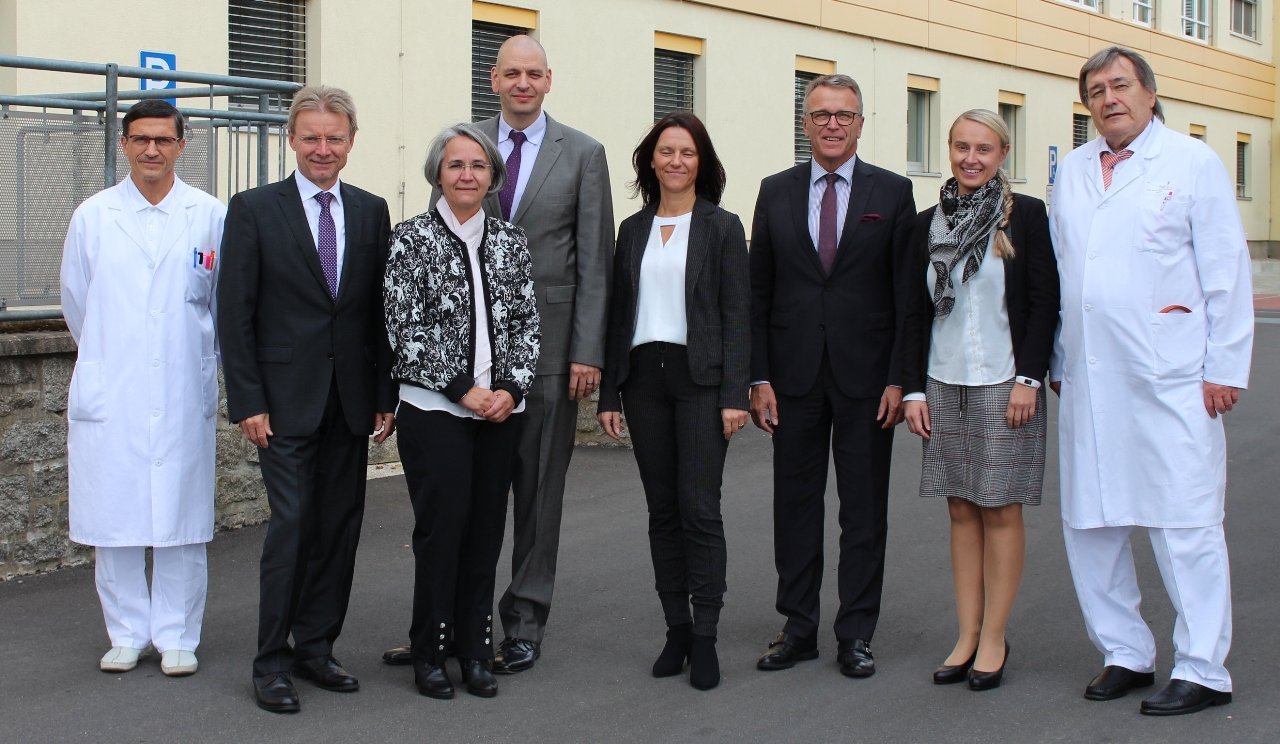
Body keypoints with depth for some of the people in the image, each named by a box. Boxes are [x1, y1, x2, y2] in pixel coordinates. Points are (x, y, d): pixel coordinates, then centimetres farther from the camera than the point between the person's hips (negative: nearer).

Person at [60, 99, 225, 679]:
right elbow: (75, 303, 15)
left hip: (184, 396, -1)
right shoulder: (93, 216, 6)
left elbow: (226, 304, 10)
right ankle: (126, 634, 16)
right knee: (114, 519, 4)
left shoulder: (211, 216, 2)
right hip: (109, 394, 1)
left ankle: (177, 637, 13)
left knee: (182, 521, 2)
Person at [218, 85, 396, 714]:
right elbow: (235, 314, -4)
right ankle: (271, 663, 3)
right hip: (286, 400, -4)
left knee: (340, 527, 7)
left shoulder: (371, 211, 9)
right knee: (291, 526, -7)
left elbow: (382, 310, 10)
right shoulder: (255, 209, -1)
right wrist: (247, 402, -9)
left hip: (351, 401, 4)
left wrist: (386, 395, 5)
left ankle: (315, 648, 19)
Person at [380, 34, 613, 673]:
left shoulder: (582, 154, 3)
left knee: (538, 488, 5)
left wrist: (588, 351, -7)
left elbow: (595, 260, 0)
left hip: (548, 343, -1)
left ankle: (524, 624, 15)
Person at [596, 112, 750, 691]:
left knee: (699, 508, -7)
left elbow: (736, 314, -3)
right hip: (644, 377, 4)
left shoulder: (722, 227, 1)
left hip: (700, 377, -4)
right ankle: (676, 628, 15)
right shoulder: (634, 229, 12)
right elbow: (618, 313, 12)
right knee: (662, 509, 7)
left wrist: (734, 395, -11)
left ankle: (705, 637, 0)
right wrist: (609, 393, 7)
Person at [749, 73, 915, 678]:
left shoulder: (892, 192, 3)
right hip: (794, 373, 2)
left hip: (865, 374, -1)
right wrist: (759, 376, -1)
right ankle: (798, 628, 17)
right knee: (795, 504, 7)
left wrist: (900, 377, -7)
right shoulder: (776, 193, 8)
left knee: (864, 509, 4)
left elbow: (908, 293, 0)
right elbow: (757, 292, 7)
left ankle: (856, 634, 13)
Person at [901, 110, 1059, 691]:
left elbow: (1044, 303, -5)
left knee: (1000, 510, 2)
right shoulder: (928, 224, 8)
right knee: (962, 511, 7)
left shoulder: (1026, 216, -2)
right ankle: (967, 636, 13)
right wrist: (914, 388, 3)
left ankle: (993, 638, 10)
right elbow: (916, 312, 9)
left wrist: (1028, 380, -12)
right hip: (944, 386, 4)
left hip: (1004, 385, -4)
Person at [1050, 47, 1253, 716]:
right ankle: (1124, 654, 21)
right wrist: (1057, 361, 14)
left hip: (1171, 379, -5)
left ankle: (1202, 671, 6)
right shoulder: (1072, 171, 15)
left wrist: (1224, 367, -5)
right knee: (1088, 523, 8)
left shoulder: (1193, 162, 2)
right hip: (1088, 380, 5)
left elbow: (1227, 272, 0)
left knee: (1185, 523, -3)